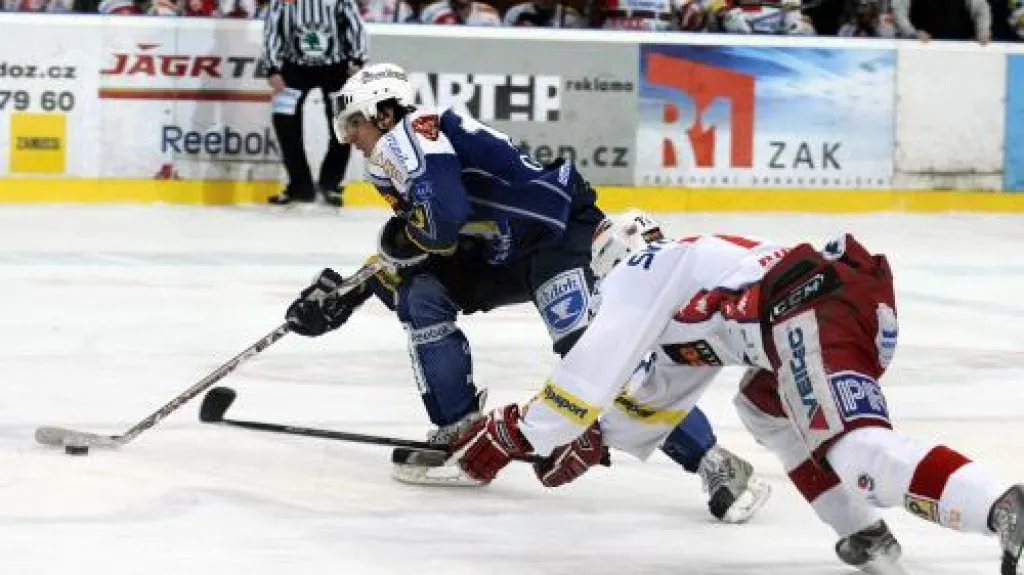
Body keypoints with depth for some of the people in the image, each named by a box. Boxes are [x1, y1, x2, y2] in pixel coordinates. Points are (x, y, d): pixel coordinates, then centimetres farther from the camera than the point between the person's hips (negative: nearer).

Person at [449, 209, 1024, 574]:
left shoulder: (642, 269, 14)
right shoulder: (690, 271, 41)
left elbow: (597, 365, 4)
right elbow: (668, 394, 49)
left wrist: (520, 433, 10)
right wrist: (598, 438, 46)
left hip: (810, 308, -10)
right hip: (862, 292, 10)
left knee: (856, 450, -23)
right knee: (764, 405, 31)